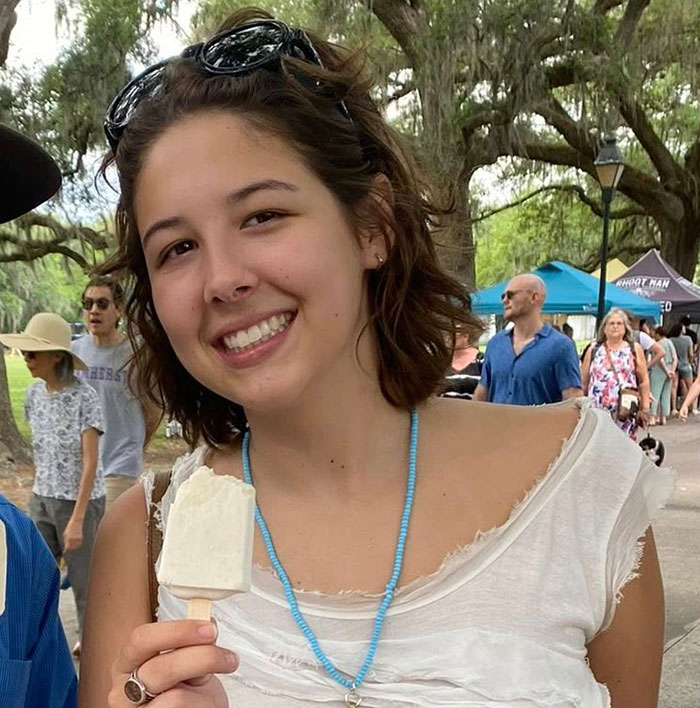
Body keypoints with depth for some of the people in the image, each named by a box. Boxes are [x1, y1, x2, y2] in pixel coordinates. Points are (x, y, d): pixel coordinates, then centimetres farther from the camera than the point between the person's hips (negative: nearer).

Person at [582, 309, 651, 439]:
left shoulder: (635, 349, 9)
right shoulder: (593, 351, 12)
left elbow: (644, 381, 8)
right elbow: (584, 383, 14)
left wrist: (645, 408, 2)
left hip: (626, 412, -1)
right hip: (597, 412, 1)